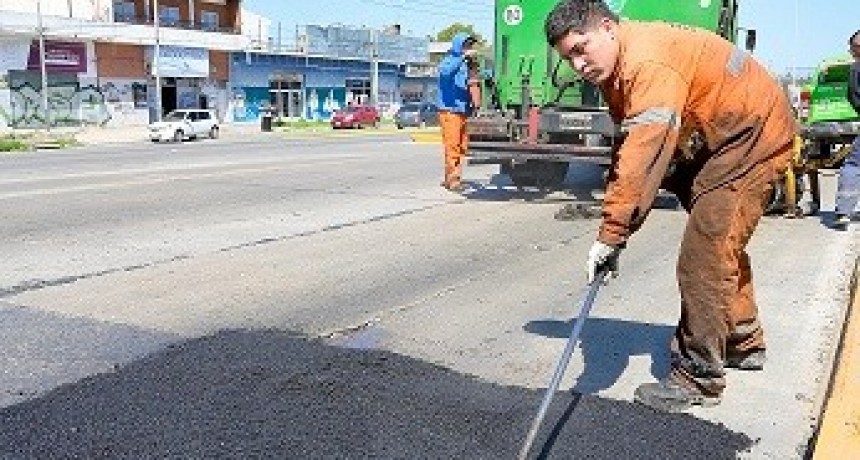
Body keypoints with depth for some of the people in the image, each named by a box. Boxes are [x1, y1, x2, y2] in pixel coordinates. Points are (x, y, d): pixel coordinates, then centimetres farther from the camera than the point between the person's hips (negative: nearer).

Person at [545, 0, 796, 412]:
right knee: (723, 243, 21)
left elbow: (644, 155, -40)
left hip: (756, 135, -11)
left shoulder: (649, 62, -31)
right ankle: (743, 343, 40)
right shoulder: (616, 69, 2)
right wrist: (615, 230, -10)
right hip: (713, 139, 11)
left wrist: (610, 236, -39)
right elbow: (630, 153, 0)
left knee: (705, 254, -14)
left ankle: (698, 378, -3)